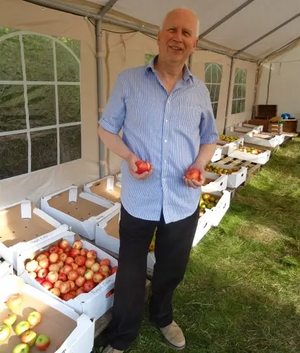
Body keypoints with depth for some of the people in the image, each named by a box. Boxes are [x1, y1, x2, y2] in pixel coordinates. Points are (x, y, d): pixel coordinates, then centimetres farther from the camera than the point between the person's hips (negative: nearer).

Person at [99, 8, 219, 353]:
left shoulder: (200, 91, 3)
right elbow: (106, 128, 1)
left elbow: (209, 138, 13)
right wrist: (128, 157, -17)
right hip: (138, 201, -2)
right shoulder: (128, 81, -5)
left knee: (171, 271, 22)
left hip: (183, 202, 3)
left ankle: (162, 317, 53)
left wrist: (200, 165, -8)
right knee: (129, 275, 13)